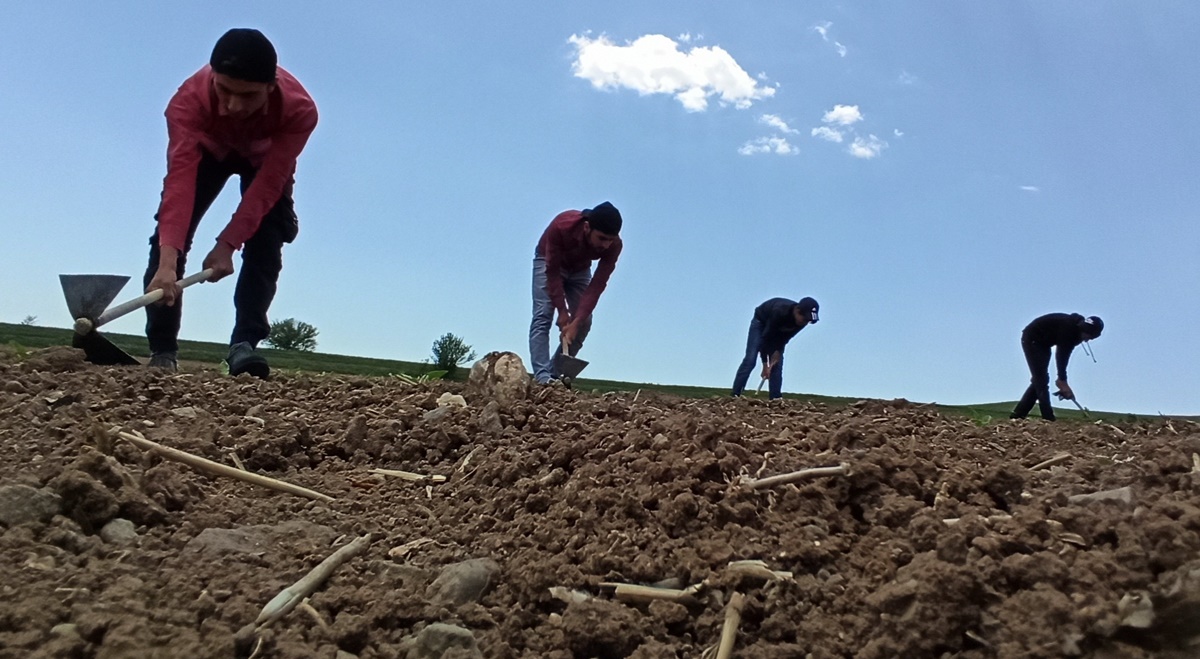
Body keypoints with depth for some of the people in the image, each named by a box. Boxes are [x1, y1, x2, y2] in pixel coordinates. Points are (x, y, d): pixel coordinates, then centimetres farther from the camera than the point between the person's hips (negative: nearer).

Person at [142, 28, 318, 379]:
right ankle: (162, 350, -7)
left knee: (266, 242, -20)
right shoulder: (190, 99, -41)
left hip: (265, 157, 0)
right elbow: (180, 181, -50)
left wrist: (228, 244, -44)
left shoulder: (299, 109, -41)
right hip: (208, 149, 0)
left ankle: (245, 343, -17)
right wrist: (167, 263, -59)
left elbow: (268, 185, -38)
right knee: (171, 231, -13)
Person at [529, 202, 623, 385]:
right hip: (549, 262, -3)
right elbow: (553, 272, -32)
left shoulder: (613, 245, -32)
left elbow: (597, 285, -30)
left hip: (580, 269, 3)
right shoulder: (561, 226, -40)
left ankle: (555, 374, -1)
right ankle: (542, 376, -24)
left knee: (584, 322, -8)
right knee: (543, 316, -18)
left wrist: (577, 321, -36)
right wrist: (562, 311, -33)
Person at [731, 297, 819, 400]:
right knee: (750, 360, -15)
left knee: (777, 364, -6)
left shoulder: (802, 319, -26)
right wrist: (765, 364, -32)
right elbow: (766, 337, -35)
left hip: (778, 331, 5)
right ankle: (734, 397, -17)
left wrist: (778, 351, -24)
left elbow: (786, 337, -12)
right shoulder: (779, 312, -42)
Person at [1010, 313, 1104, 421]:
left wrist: (1062, 380, -8)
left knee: (1039, 380, 8)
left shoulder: (1076, 330, -3)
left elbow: (1064, 354, -2)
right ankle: (1048, 418, -17)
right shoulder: (1068, 326, -28)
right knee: (1041, 379, -14)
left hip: (1042, 343, 10)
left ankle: (1017, 415, 11)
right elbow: (1061, 354, -28)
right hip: (1032, 340, -10)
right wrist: (1062, 380, -26)